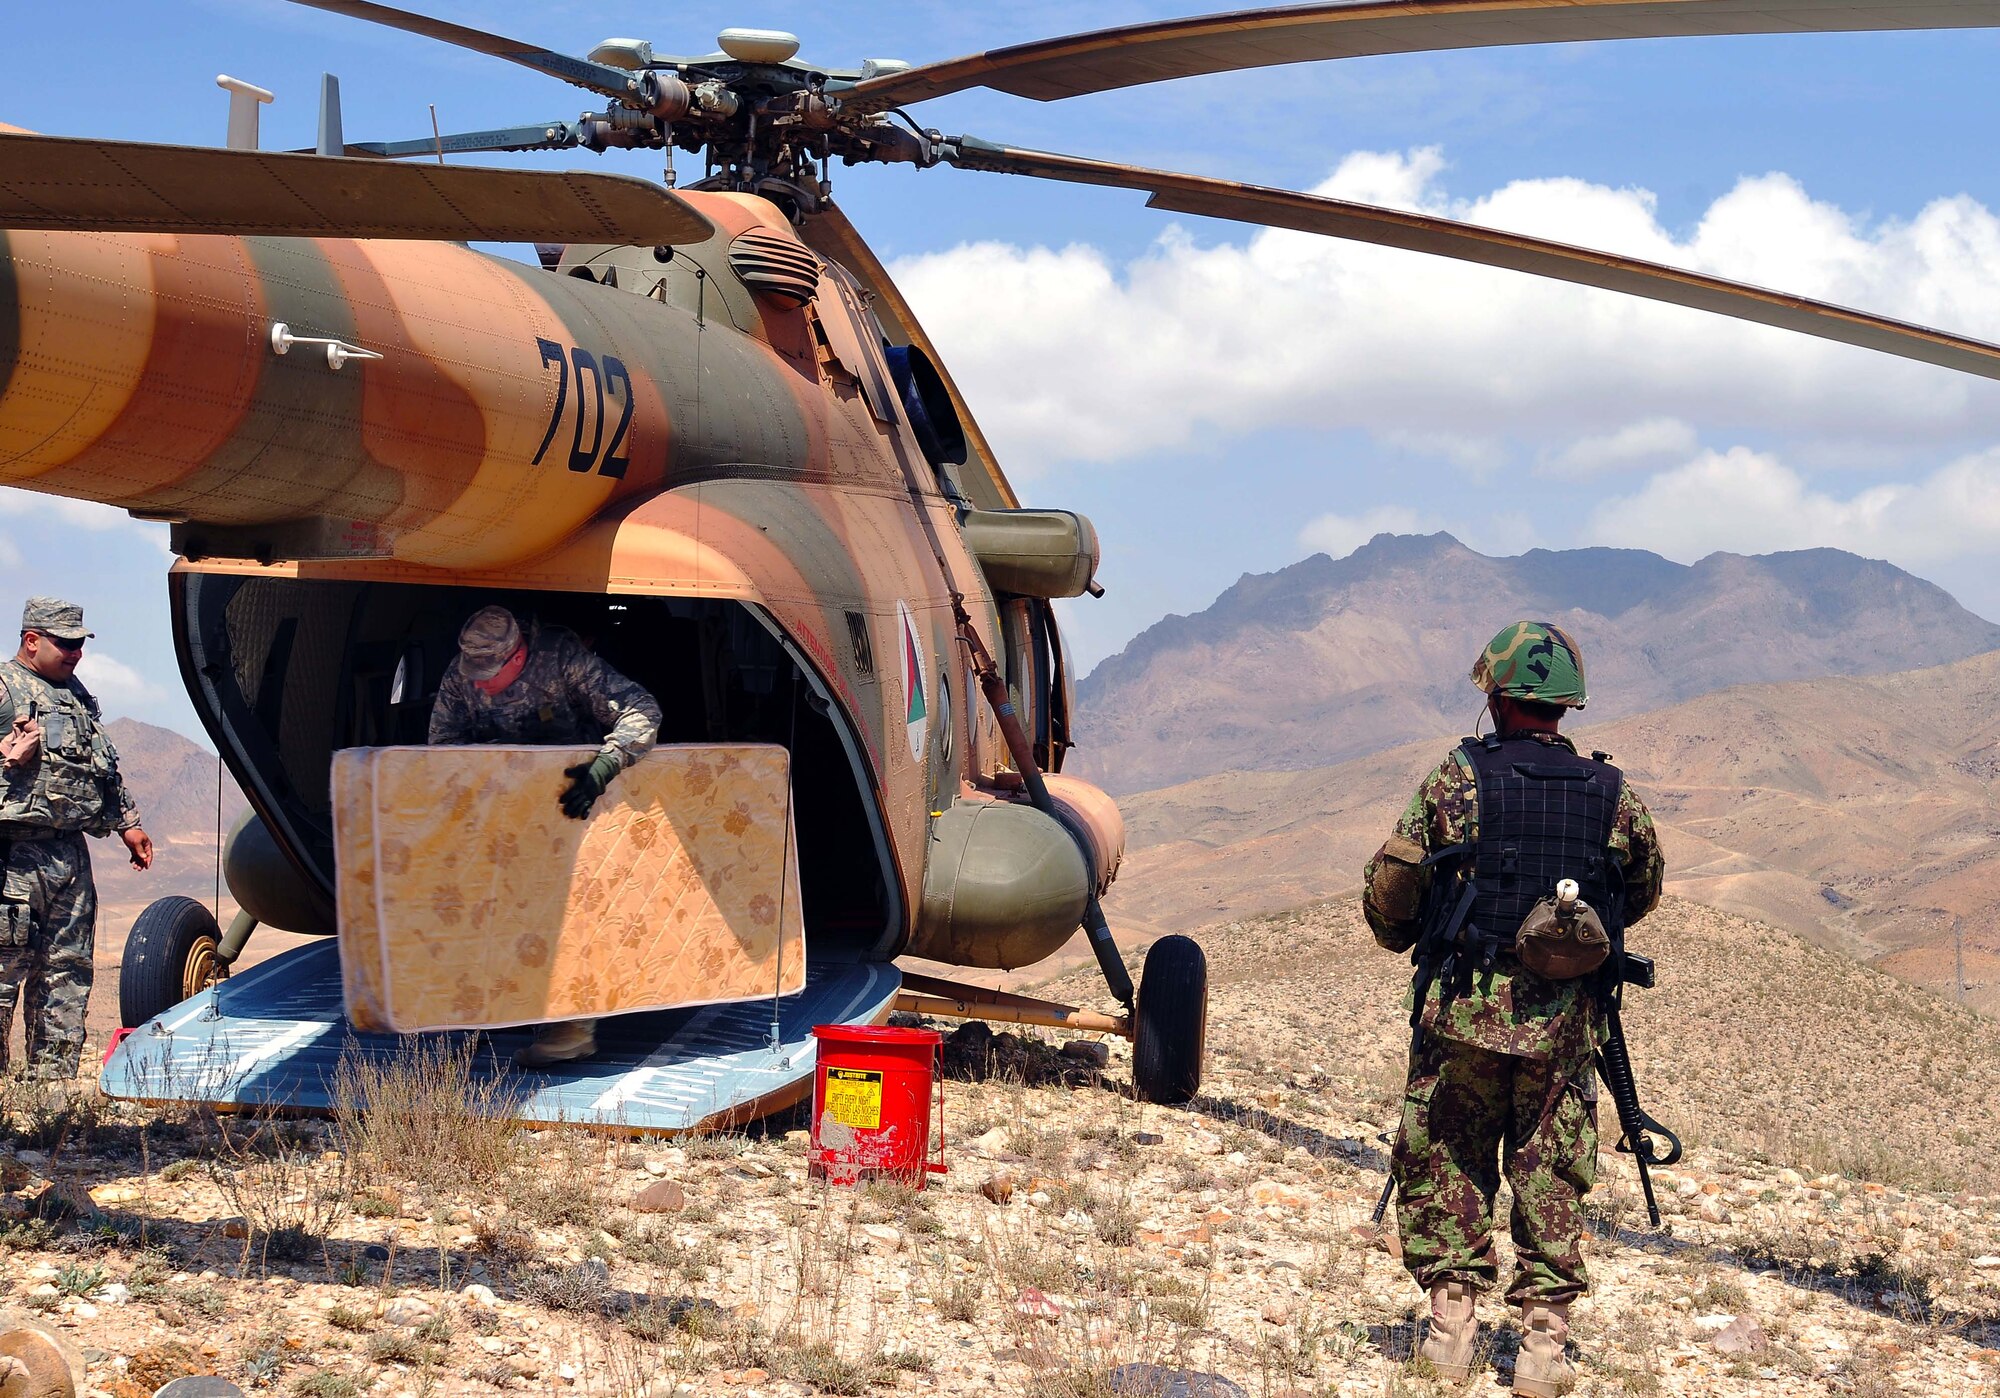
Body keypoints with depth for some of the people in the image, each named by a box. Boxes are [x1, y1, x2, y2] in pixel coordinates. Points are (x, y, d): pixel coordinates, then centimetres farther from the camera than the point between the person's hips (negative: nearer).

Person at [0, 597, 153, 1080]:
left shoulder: (78, 695, 21)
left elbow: (108, 769, 28)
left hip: (72, 854, 8)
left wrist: (128, 823, 28)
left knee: (68, 969, 9)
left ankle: (55, 1075, 15)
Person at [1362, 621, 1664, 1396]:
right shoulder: (1612, 794, 2)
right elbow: (1643, 892, 18)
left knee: (1445, 1163, 11)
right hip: (1565, 1019, 2)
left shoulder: (1458, 777, -5)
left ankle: (1451, 1323, 10)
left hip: (1464, 1010, -2)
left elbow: (1389, 885, -2)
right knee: (1549, 1177, 10)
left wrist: (1401, 936, 20)